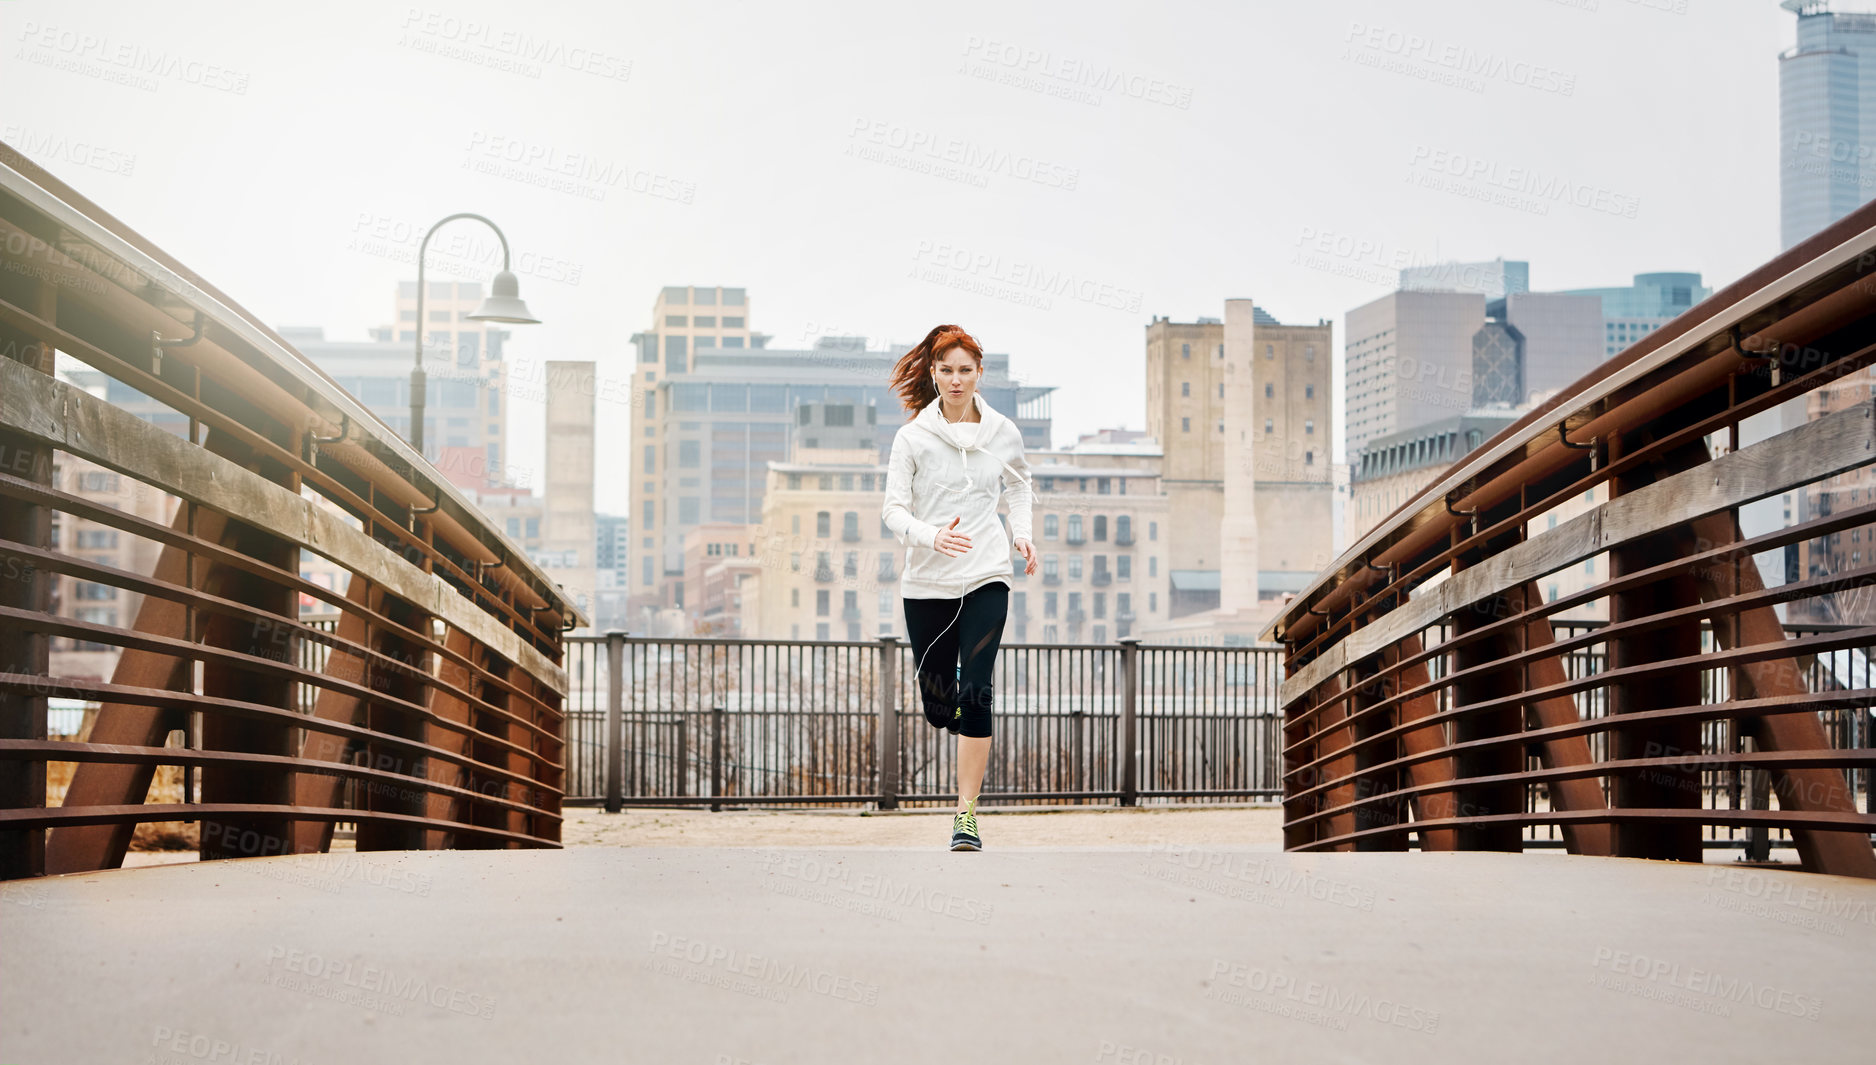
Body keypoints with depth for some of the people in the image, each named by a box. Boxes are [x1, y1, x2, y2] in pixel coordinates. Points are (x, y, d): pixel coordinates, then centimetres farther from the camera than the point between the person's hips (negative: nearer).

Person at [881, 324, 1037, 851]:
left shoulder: (1002, 432, 5)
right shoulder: (913, 436, -3)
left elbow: (1019, 484, 25)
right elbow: (893, 509, -6)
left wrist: (1021, 531, 8)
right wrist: (931, 536, -24)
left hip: (986, 577, 0)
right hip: (927, 581, 0)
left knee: (975, 690, -15)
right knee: (937, 705, 7)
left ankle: (966, 816, -11)